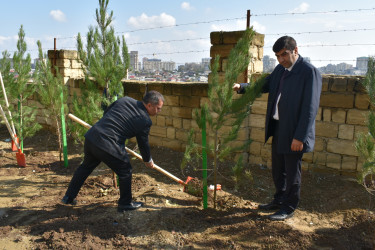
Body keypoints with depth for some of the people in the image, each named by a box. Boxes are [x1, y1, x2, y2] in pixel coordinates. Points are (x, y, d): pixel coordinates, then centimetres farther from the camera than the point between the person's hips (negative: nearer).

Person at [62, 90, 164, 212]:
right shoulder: (145, 121, -6)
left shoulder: (125, 99, 9)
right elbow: (143, 144, 6)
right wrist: (148, 161, 24)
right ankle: (125, 203, 27)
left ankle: (69, 197, 41)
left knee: (86, 166, 27)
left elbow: (106, 113, 19)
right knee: (125, 171, 13)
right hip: (108, 146, -7)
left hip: (91, 135, 7)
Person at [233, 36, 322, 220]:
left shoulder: (310, 72, -15)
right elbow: (264, 86, 18)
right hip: (277, 128, 8)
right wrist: (241, 87, 1)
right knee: (277, 169, 20)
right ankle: (279, 200, 39)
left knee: (292, 171, 7)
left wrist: (300, 136, -21)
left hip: (294, 131, -8)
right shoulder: (280, 69, 9)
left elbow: (310, 108, -18)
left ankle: (289, 208, 25)